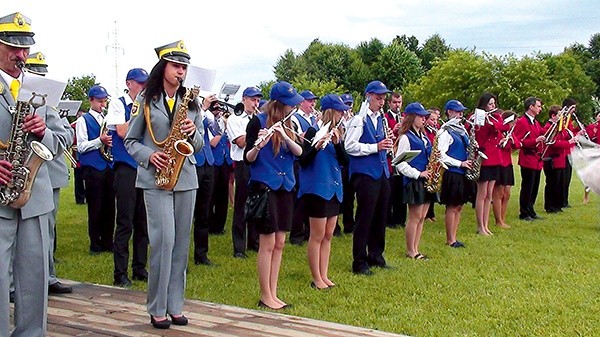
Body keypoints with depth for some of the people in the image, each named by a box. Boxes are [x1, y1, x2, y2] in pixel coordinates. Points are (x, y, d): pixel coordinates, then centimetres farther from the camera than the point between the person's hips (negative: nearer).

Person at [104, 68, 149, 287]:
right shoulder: (118, 104, 0)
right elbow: (122, 131, -15)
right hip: (127, 168, -5)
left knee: (143, 223, 9)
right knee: (125, 223, -4)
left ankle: (140, 269, 18)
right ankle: (120, 274, 3)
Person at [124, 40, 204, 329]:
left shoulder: (191, 102, 11)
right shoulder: (145, 100, 2)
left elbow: (200, 145, 13)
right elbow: (130, 141, 4)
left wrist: (193, 132, -9)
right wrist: (149, 156, -14)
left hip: (186, 178, 4)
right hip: (155, 178, -4)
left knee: (181, 242, 5)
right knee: (164, 239, -11)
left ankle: (175, 306, 14)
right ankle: (157, 309, 1)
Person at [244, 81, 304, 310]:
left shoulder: (286, 123, 11)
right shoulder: (258, 122, -8)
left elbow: (299, 152, 1)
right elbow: (248, 159, -9)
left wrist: (285, 137, -18)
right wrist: (258, 146, -30)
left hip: (284, 186, 7)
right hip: (264, 186, -7)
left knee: (279, 243, 9)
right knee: (267, 243, -4)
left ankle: (273, 294, 16)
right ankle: (265, 297, 6)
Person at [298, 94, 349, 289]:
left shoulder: (336, 133, 11)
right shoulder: (314, 132, -10)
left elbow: (344, 161, 3)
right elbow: (303, 161, -13)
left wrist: (337, 143, -13)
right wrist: (317, 146, -29)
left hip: (334, 189, 8)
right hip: (317, 189, -8)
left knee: (328, 235, 11)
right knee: (317, 236, -1)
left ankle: (324, 276, 19)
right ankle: (316, 279, 7)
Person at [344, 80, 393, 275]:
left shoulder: (380, 119, 16)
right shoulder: (359, 120, -8)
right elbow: (349, 146, -17)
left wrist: (386, 146, 3)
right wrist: (375, 147, -19)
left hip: (382, 173, 8)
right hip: (365, 173, -8)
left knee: (381, 216, 13)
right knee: (365, 217, -3)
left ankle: (376, 256, 27)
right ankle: (359, 263, 6)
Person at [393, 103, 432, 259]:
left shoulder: (423, 136, 15)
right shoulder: (406, 138, -10)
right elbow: (400, 163, -16)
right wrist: (418, 174, -18)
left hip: (425, 181, 8)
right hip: (413, 182, -8)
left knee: (421, 217, 10)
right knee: (414, 217, -1)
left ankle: (415, 249, 17)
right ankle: (410, 251, 9)